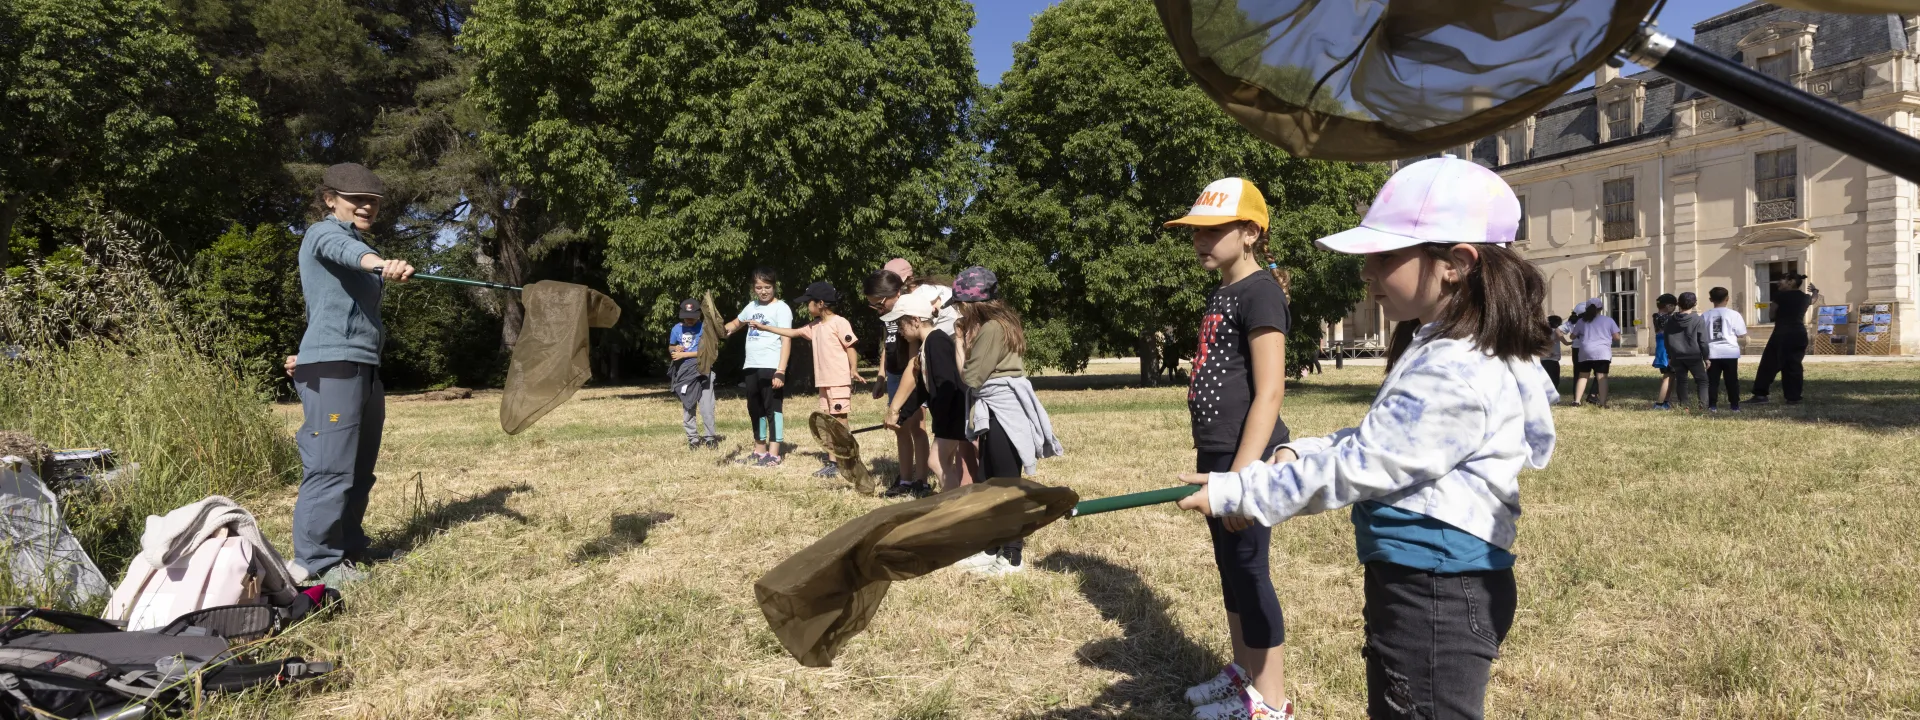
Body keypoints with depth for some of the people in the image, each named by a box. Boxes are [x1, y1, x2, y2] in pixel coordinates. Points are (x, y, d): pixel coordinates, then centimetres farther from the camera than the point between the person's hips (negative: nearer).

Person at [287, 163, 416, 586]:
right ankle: (316, 561, -5)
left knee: (361, 468, 12)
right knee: (331, 467, -11)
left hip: (365, 368, 9)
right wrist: (380, 263, -53)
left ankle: (350, 546, 22)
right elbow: (343, 249, -31)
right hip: (332, 369, -9)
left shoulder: (360, 243, 22)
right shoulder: (323, 234, -5)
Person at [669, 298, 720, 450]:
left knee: (706, 407, -6)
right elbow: (670, 348, 18)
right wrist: (675, 348, -6)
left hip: (702, 371, -4)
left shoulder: (704, 328, -6)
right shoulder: (677, 328, 5)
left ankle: (710, 438, 5)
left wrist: (684, 354, -14)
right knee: (687, 408, 9)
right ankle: (693, 438, 18)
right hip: (684, 373, 4)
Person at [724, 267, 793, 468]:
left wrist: (781, 371, -22)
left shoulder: (781, 308, -7)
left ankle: (774, 455, -2)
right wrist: (724, 330, 12)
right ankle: (759, 451, 25)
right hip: (751, 366, 8)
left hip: (771, 367, -8)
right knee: (755, 410, 14)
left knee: (773, 409, -4)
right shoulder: (752, 306, 14)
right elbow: (737, 323, 35)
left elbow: (786, 340, -14)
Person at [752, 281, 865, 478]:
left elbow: (851, 347, -13)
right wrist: (764, 327, 25)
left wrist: (854, 369, -27)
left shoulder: (839, 322, -11)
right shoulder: (815, 326, 15)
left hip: (840, 382, -9)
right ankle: (832, 461, 14)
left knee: (839, 419, -5)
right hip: (824, 382, 9)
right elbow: (793, 332, 24)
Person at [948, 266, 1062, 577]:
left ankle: (1011, 557, 5)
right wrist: (966, 338, 5)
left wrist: (959, 343, -1)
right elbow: (979, 372, 14)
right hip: (995, 412, 11)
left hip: (1005, 413, -11)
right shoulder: (996, 324, 14)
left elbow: (971, 377, -16)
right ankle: (992, 549, 24)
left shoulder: (992, 328, -19)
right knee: (990, 484, 15)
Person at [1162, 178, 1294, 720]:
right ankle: (1243, 671, 32)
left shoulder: (1260, 292, -14)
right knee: (1229, 564, 17)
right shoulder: (1220, 294, 14)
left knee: (1249, 569, -1)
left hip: (1244, 455, -9)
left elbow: (1269, 392, -20)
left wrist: (1242, 473, -26)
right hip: (1214, 452, 9)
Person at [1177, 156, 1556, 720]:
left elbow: (1357, 468, -24)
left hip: (1437, 598, -10)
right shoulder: (1440, 349, 9)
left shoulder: (1454, 374, -26)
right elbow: (1372, 441, 17)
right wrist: (1301, 453, 2)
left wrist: (1235, 493, -17)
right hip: (1419, 585, 10)